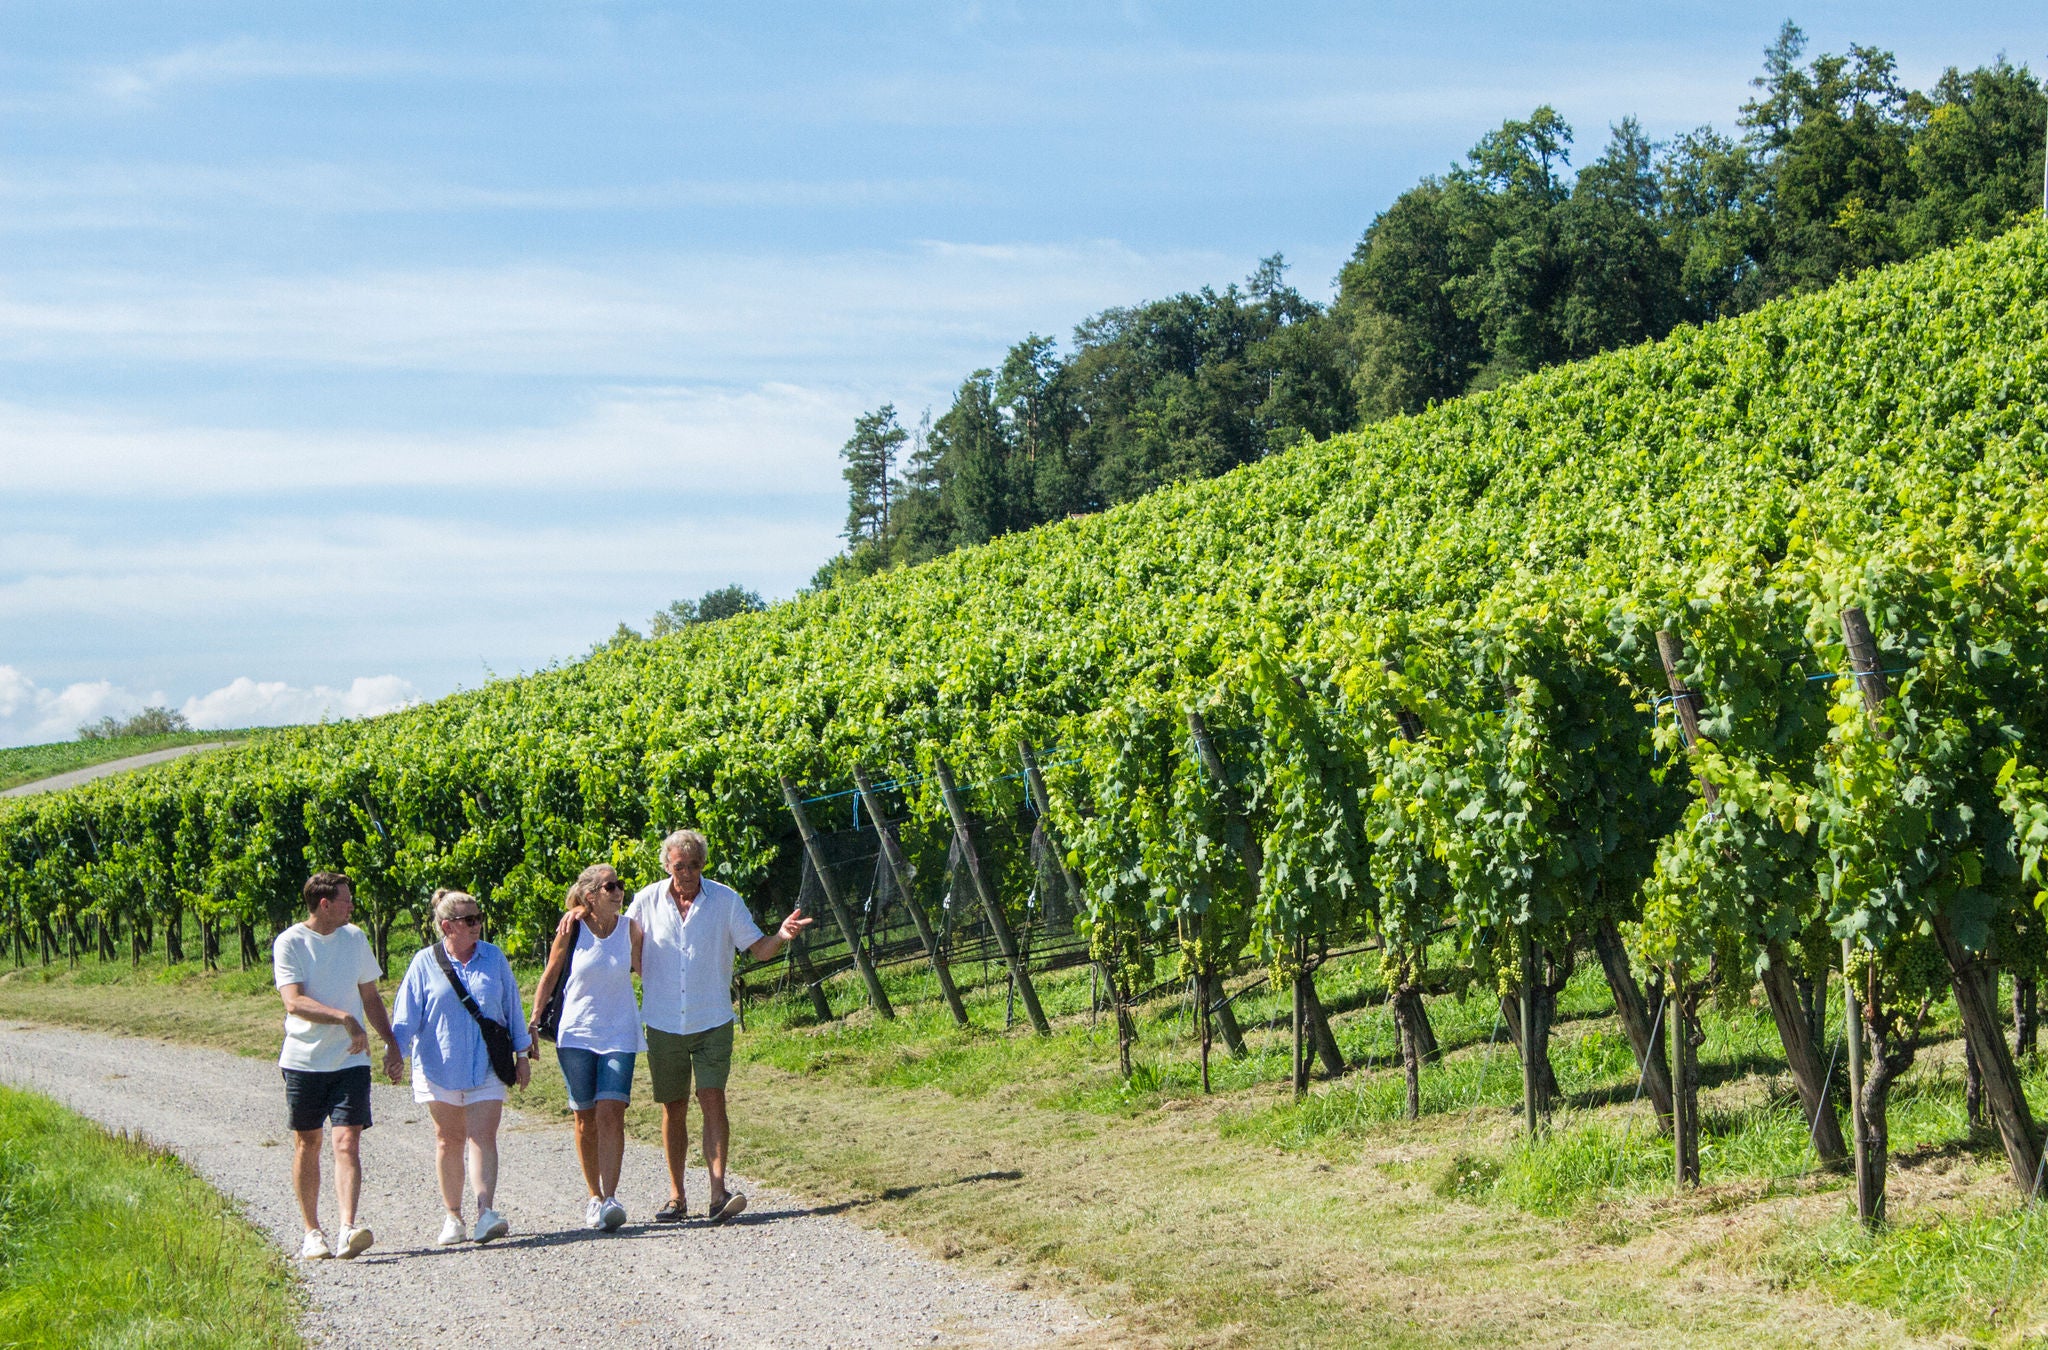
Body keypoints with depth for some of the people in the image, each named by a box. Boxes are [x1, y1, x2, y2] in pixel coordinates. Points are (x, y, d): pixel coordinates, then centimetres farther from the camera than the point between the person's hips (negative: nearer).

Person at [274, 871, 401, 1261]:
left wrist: (391, 1042, 16)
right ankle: (312, 1232, 19)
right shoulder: (289, 943, -6)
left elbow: (370, 997, 19)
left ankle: (348, 1231, -21)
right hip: (304, 1061, -2)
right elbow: (294, 1002, -17)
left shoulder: (354, 938, 9)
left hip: (350, 1061, 2)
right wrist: (345, 1018, -25)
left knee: (347, 1143, -11)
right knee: (307, 1144, 8)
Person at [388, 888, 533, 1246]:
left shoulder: (494, 958, 7)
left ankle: (486, 1212, -19)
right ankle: (452, 1217, 17)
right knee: (449, 1140, 7)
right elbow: (406, 1015, 1)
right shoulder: (425, 963, 1)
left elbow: (512, 1007, 13)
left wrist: (522, 1053, 13)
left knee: (483, 1137, -10)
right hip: (440, 1067, 0)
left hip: (486, 1067, 0)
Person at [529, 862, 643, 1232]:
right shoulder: (572, 930, -3)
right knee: (585, 1117, 4)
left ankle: (610, 1197, -18)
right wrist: (534, 1021, 2)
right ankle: (594, 1196, 17)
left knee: (611, 1112, -14)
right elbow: (550, 976, 5)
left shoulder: (630, 929, 1)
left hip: (619, 1035, 0)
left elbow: (644, 970, 13)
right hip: (576, 1035, 0)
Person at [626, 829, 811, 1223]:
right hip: (663, 1023, 2)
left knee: (712, 1100, -13)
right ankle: (676, 1197, 17)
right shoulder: (647, 902, 2)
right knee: (673, 1108, 8)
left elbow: (757, 949, 1)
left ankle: (718, 1193, -19)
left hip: (712, 1022, -2)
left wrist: (781, 936, -19)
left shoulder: (725, 900, -1)